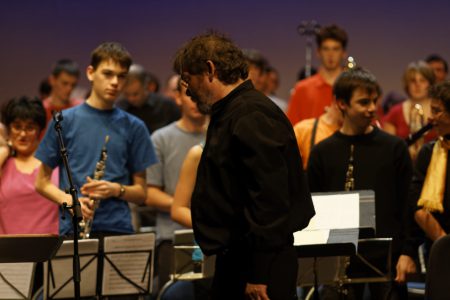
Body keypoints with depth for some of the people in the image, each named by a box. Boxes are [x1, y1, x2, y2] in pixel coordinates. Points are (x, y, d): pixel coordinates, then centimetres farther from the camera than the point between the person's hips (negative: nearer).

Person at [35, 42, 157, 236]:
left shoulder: (133, 127, 8)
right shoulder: (65, 121, 4)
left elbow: (141, 193, 11)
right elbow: (42, 182, 8)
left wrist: (116, 190, -9)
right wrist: (69, 200, -11)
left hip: (119, 228, 1)